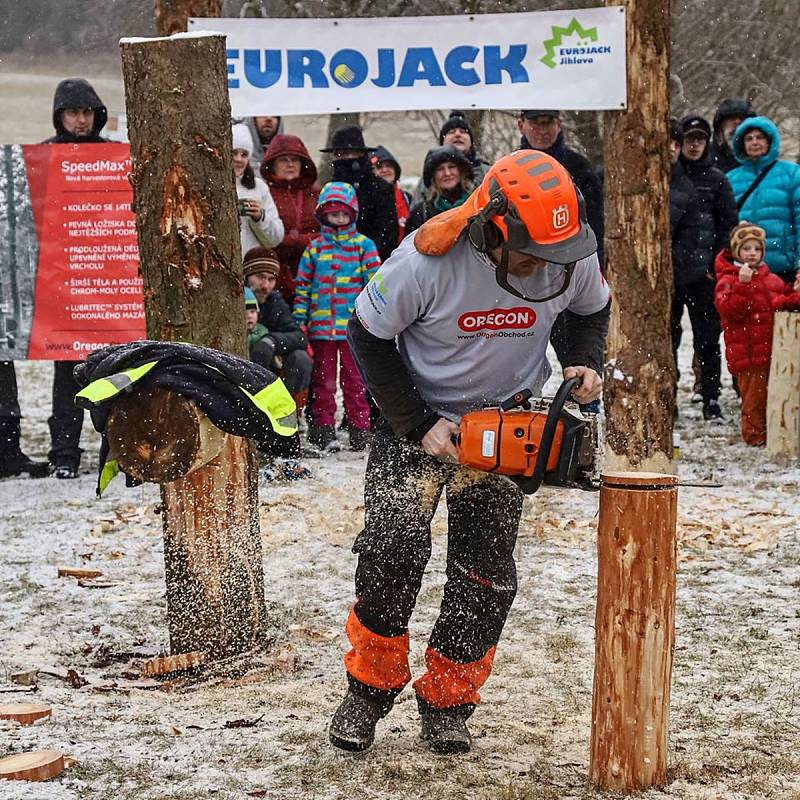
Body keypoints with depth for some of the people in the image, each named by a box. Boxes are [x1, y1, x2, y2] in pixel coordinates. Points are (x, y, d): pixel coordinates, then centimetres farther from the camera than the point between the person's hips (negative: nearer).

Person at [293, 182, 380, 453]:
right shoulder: (315, 247, 8)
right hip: (321, 326, 2)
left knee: (354, 379, 3)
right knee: (323, 379, 8)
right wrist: (299, 319, 4)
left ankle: (359, 431, 7)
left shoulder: (364, 245, 2)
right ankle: (323, 429, 13)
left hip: (353, 326, -2)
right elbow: (303, 285, 10)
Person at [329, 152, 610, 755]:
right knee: (393, 549, -16)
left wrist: (585, 364, -12)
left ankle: (447, 702, 14)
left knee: (486, 570, 0)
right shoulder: (427, 259, -29)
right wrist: (418, 427, -18)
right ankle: (370, 688, 2)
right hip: (418, 417, -3)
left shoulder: (573, 257, -19)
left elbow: (592, 308, 6)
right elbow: (369, 337, -15)